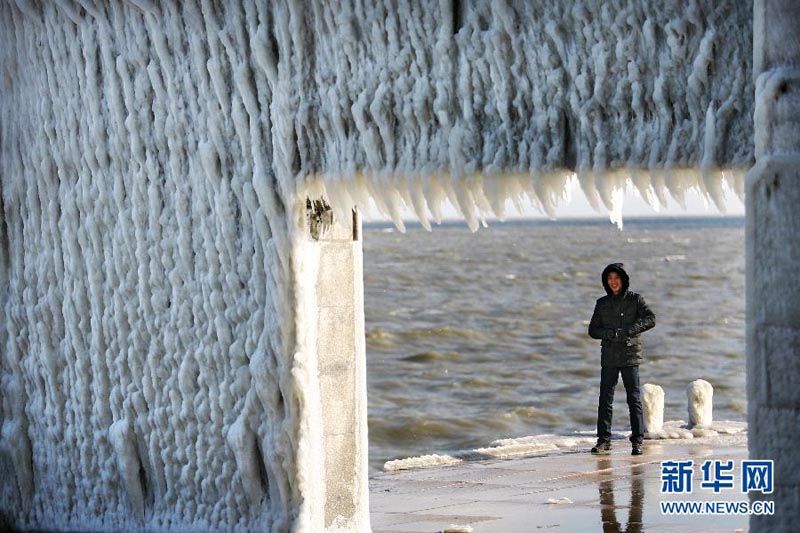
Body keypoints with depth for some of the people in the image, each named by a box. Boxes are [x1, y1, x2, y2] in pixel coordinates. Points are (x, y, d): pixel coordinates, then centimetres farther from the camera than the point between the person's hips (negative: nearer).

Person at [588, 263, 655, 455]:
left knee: (634, 399, -5)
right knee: (605, 400, 1)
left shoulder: (635, 300, 3)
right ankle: (604, 440, 6)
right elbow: (592, 330, 10)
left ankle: (637, 441, -4)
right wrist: (609, 334, -11)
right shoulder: (602, 303, 12)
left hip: (630, 355, -3)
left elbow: (650, 320, -10)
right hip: (609, 357, 3)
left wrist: (628, 331, -19)